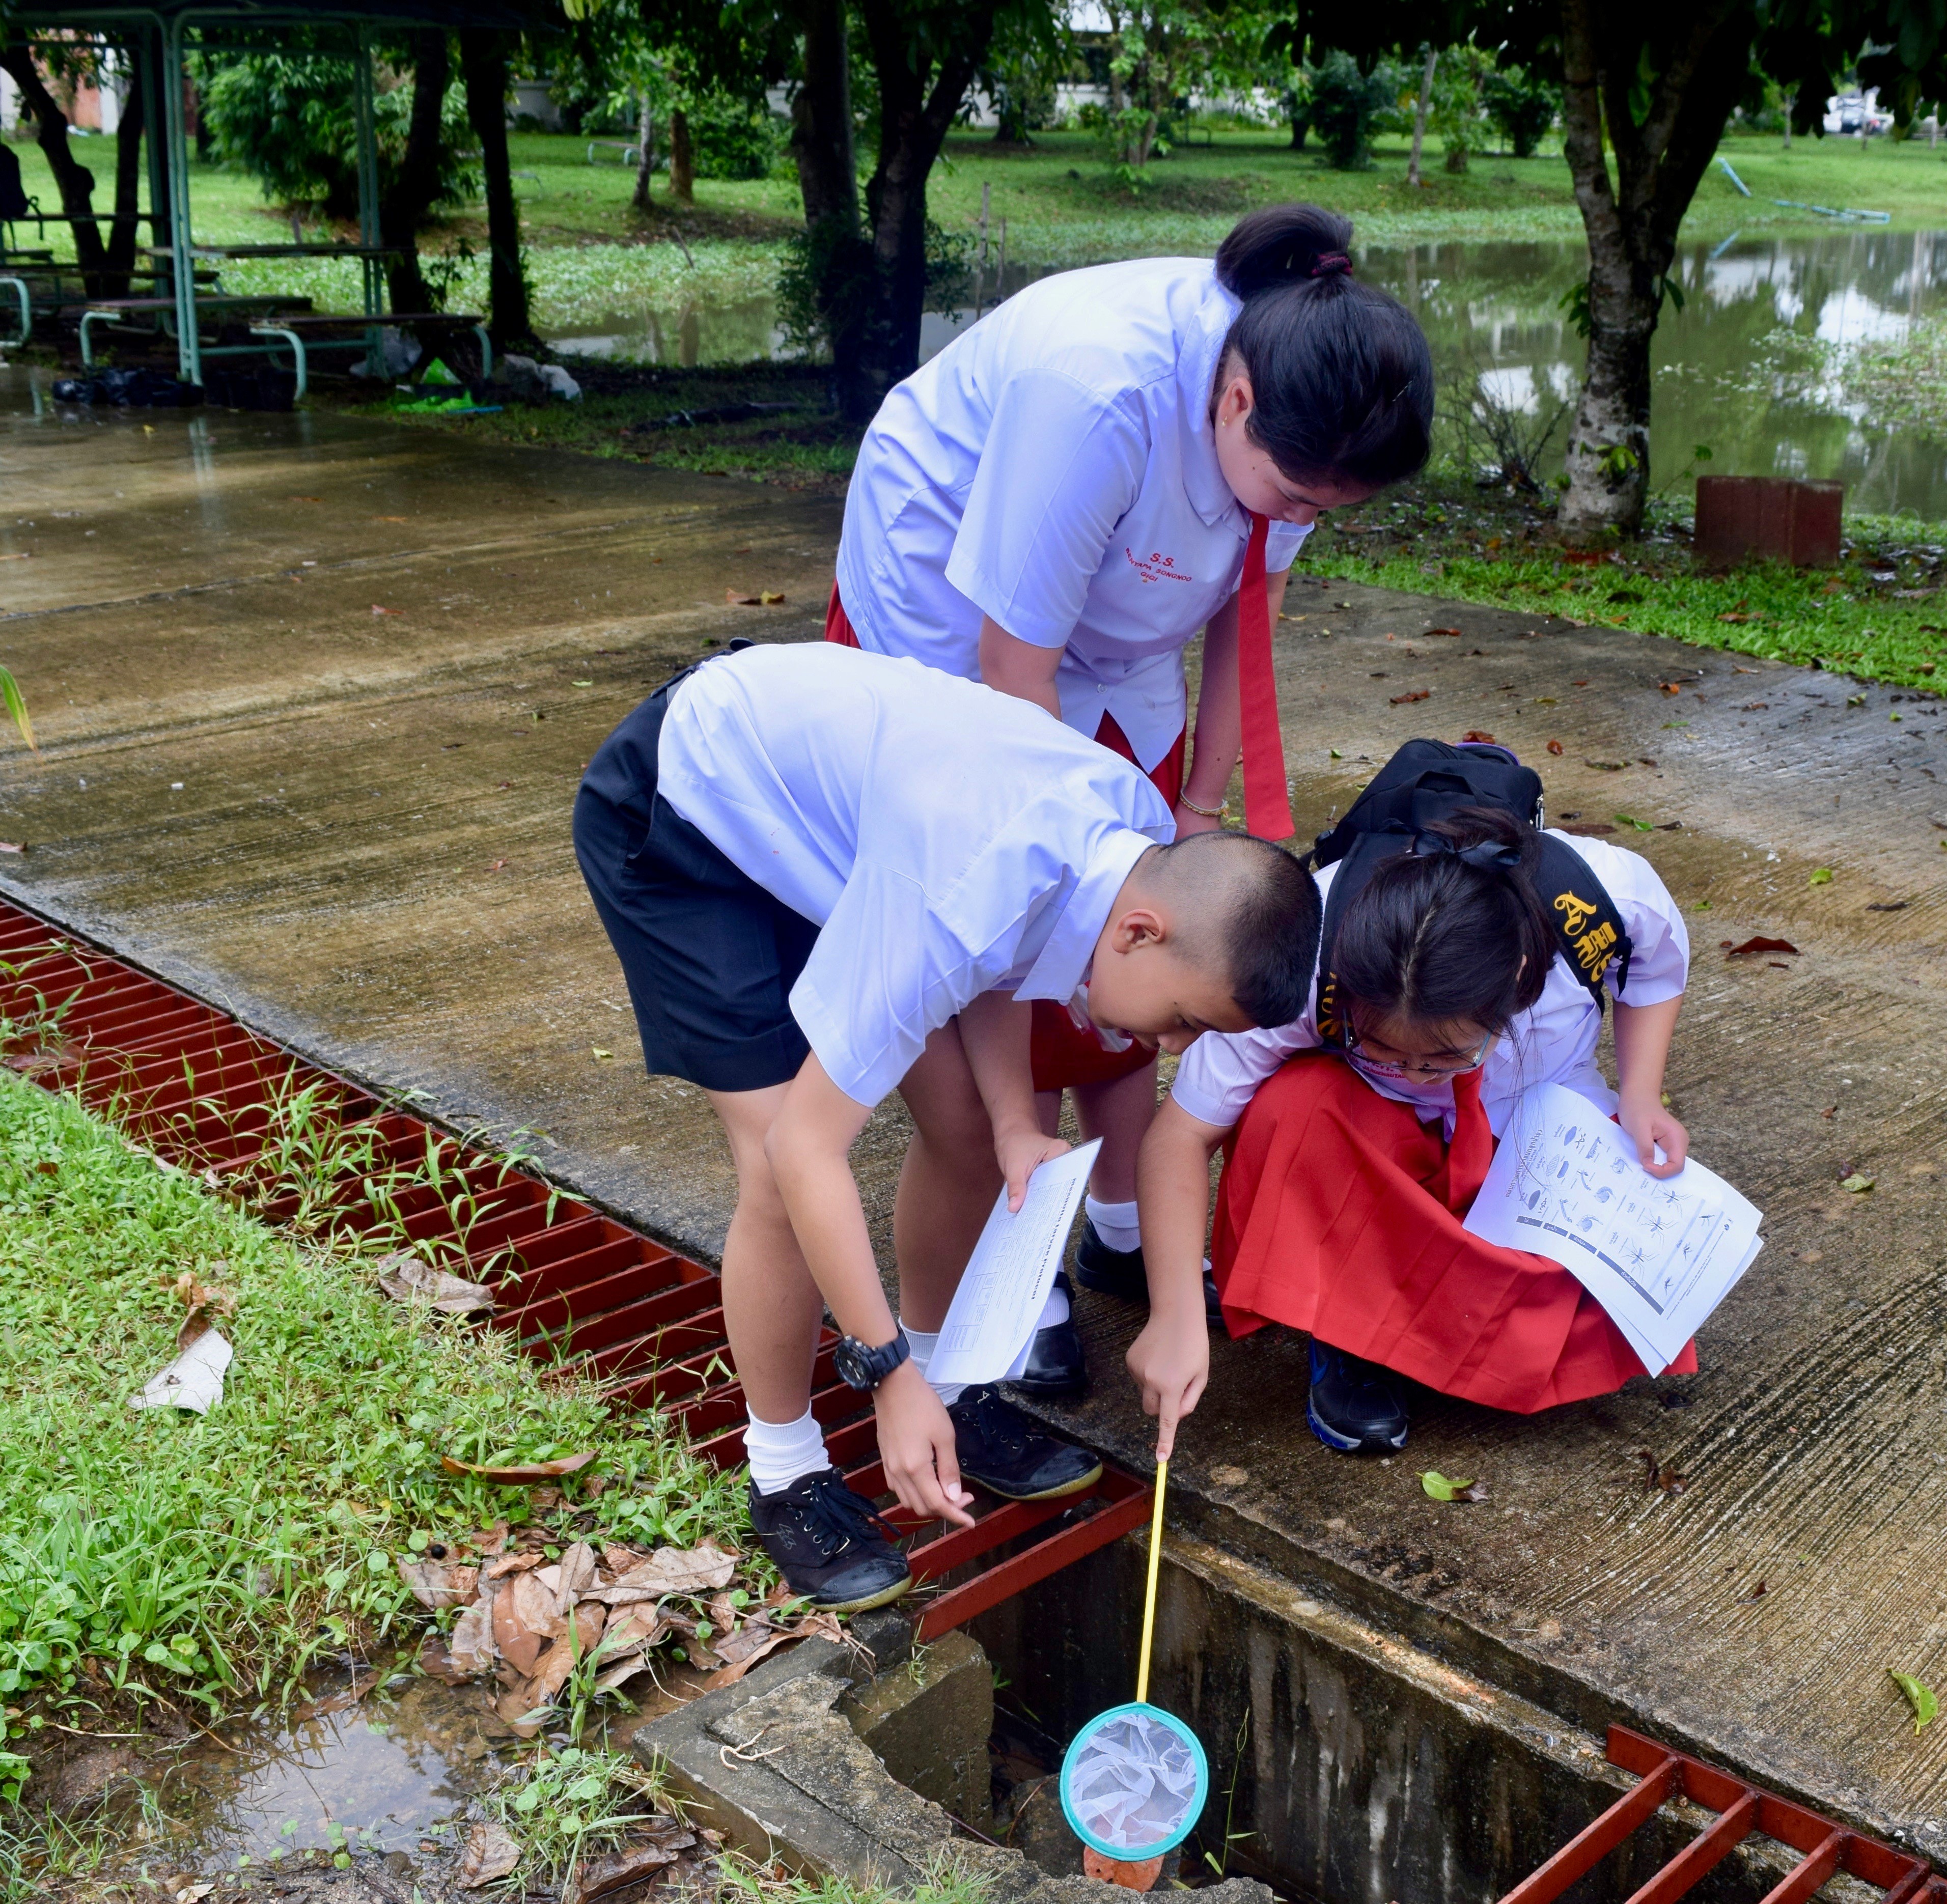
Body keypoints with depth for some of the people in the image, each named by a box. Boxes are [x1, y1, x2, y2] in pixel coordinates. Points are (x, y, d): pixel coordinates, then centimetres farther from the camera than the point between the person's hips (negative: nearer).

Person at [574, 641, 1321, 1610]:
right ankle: (786, 1472, 6)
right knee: (780, 1182, -16)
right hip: (674, 809, -7)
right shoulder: (965, 907, -40)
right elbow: (807, 1148, -32)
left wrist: (1016, 1125, -15)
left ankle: (944, 1379, 24)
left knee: (965, 1119, 2)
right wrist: (889, 1377, -29)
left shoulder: (1139, 831, -16)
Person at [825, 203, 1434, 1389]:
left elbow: (1253, 611, -4)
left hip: (1112, 650, 6)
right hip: (945, 630, -6)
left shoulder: (1295, 390, -19)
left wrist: (1200, 809, -1)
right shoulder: (1100, 394, -39)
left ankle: (1128, 1230, 23)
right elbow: (1015, 669, -30)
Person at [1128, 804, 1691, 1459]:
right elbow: (1183, 1135, -30)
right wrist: (1177, 1318, -37)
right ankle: (1346, 1336, -11)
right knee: (1291, 1109, -36)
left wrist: (1640, 1094, -19)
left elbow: (1656, 963, -4)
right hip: (1368, 1143, -1)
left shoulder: (1613, 891, -31)